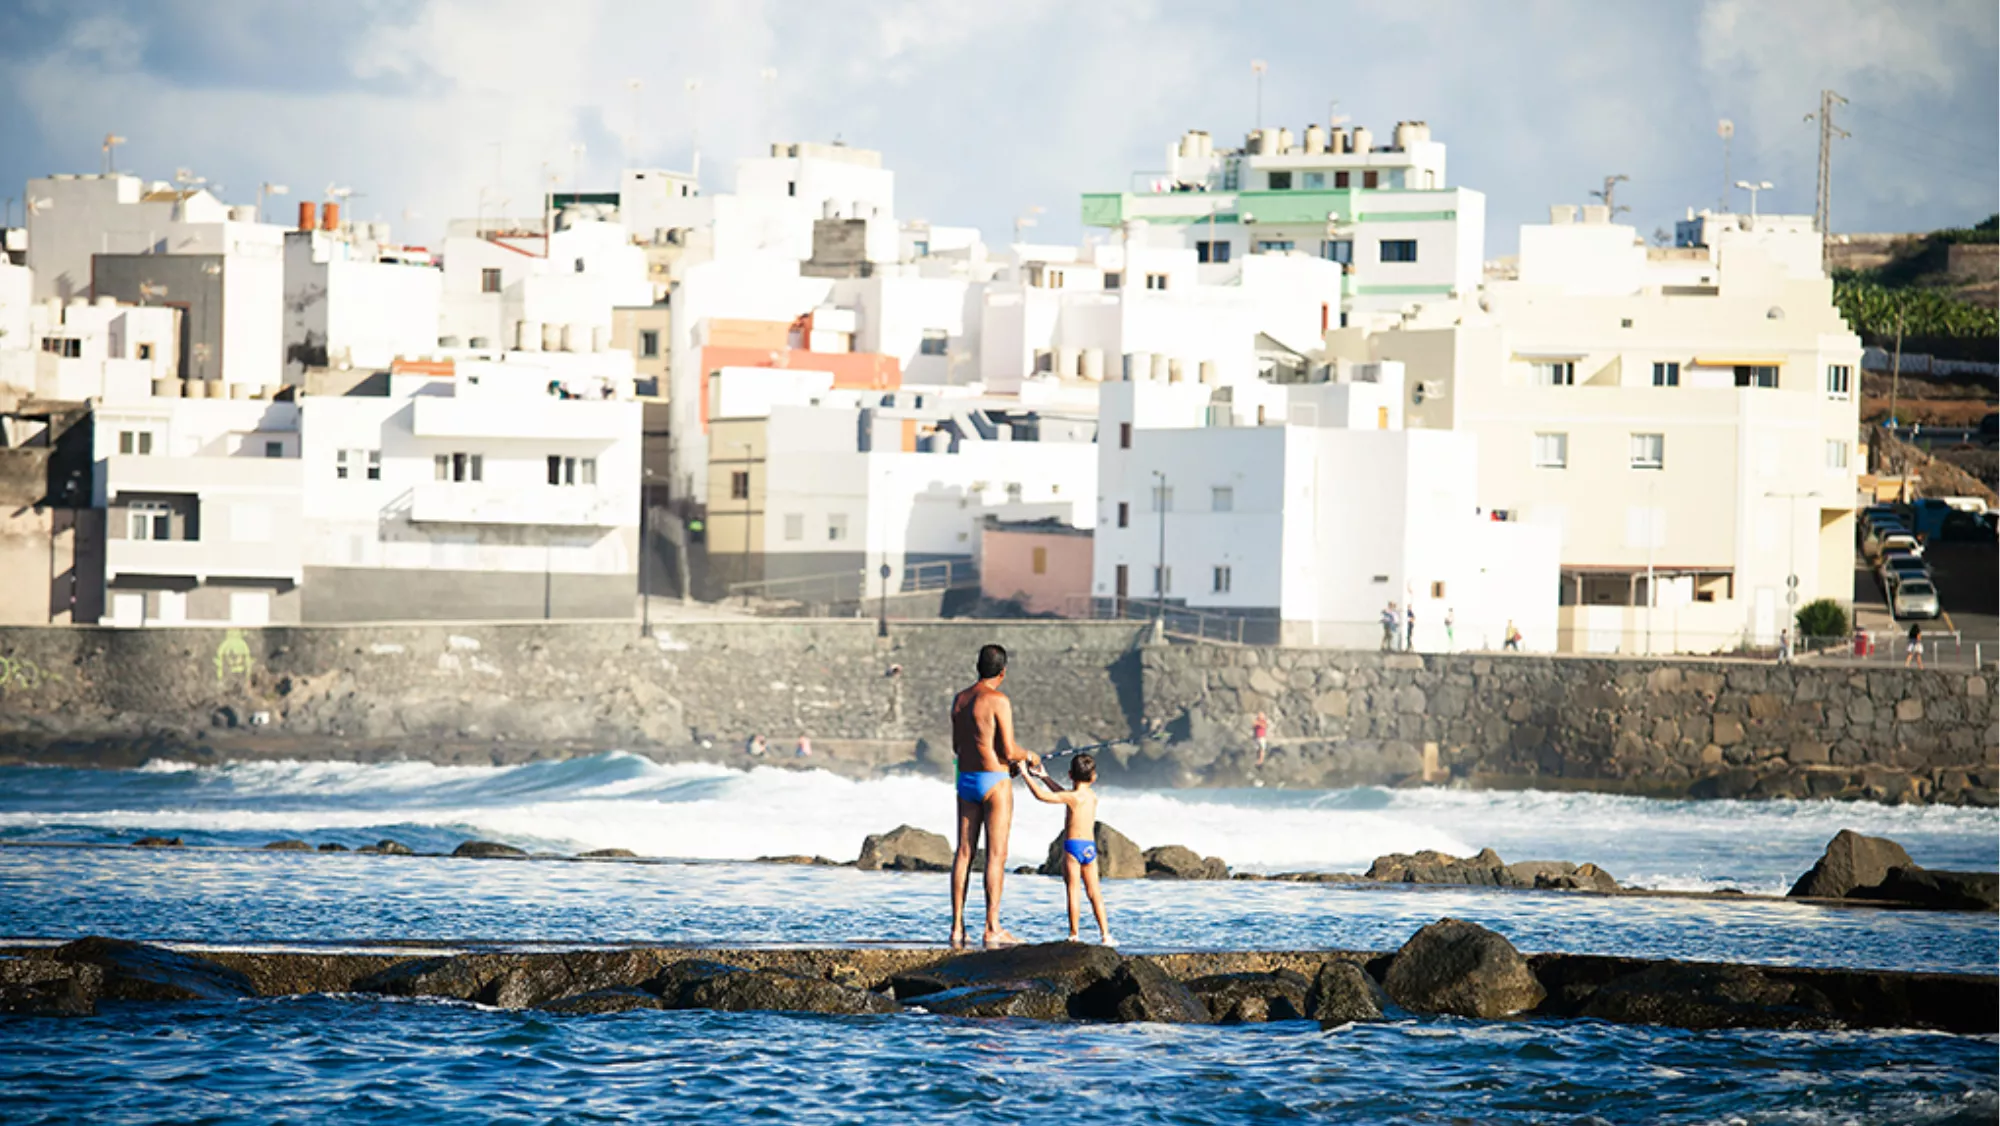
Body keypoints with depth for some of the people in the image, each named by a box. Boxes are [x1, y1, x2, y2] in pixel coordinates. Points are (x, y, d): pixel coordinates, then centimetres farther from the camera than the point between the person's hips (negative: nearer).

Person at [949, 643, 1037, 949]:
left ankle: (957, 928, 7)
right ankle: (992, 929, -6)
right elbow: (1009, 750, -16)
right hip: (994, 780, -7)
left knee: (964, 852, 8)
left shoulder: (959, 700, 9)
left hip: (966, 779, 7)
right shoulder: (998, 700, -13)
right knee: (996, 854, -3)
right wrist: (1029, 757, 7)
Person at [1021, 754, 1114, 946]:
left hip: (1072, 845, -6)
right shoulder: (1092, 796, 10)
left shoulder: (1073, 797, -10)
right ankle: (1105, 935, 10)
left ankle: (1074, 935, -4)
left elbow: (1041, 795, -14)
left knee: (1073, 891, -3)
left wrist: (1026, 776, -3)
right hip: (1090, 847, 6)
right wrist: (1045, 777, 31)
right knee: (1094, 892, 11)